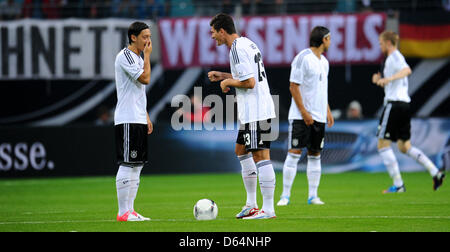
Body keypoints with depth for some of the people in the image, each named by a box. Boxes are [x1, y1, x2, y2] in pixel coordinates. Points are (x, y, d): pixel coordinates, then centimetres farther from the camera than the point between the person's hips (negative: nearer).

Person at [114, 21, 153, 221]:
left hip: (138, 120, 10)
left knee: (137, 165, 9)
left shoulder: (137, 57, 20)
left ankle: (130, 210, 13)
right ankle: (123, 212, -8)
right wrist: (147, 55, -9)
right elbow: (145, 78, -21)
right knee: (127, 165, -9)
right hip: (127, 120, -10)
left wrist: (146, 117, 21)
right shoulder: (125, 55, -11)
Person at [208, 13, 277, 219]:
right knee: (241, 150, 19)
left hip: (255, 111, -11)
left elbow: (249, 82, -21)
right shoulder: (247, 43, 15)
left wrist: (228, 82, -5)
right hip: (252, 111, 11)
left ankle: (268, 209, -10)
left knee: (260, 156, -10)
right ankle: (251, 204, 22)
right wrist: (223, 75, 22)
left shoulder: (237, 49, -16)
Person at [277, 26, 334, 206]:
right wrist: (304, 112, -17)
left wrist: (327, 111, 16)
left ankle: (312, 195, 12)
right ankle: (285, 195, -6)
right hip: (300, 116, -8)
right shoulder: (302, 58, -11)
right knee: (294, 153, -9)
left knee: (315, 155, 8)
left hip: (319, 117, 8)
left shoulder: (324, 62, 14)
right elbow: (293, 86, -13)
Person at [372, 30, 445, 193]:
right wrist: (380, 78, 16)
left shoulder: (394, 57, -9)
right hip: (405, 105, 10)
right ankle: (435, 173, 4)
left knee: (383, 144, -4)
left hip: (395, 104, -10)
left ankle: (398, 184, -7)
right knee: (404, 146, 14)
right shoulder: (392, 58, 21)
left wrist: (388, 79, -40)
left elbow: (407, 70, -30)